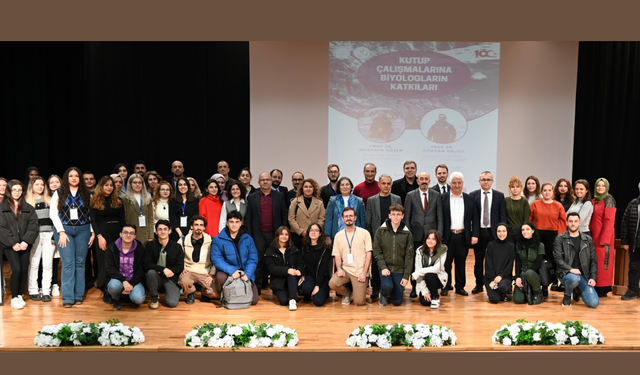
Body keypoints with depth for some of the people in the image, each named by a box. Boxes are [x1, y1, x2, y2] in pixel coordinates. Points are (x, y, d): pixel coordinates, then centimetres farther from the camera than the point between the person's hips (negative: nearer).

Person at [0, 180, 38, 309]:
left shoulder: (28, 208, 9)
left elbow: (33, 226, 2)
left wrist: (26, 241, -11)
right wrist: (13, 243, -13)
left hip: (25, 244, 3)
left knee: (24, 270, 3)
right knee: (16, 269, -11)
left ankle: (20, 295, 16)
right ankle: (14, 297, 2)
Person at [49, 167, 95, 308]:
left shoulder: (86, 194, 10)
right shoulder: (59, 193, 7)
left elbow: (92, 214, 9)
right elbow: (53, 213, 1)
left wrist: (93, 232, 0)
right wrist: (61, 231, -7)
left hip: (83, 230, 1)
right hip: (64, 229, -1)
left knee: (80, 263, 2)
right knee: (68, 263, -8)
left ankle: (78, 295, 9)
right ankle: (68, 297, -4)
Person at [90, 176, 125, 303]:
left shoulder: (118, 201, 11)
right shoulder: (95, 201, 4)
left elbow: (122, 220, 9)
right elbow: (93, 221, -2)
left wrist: (122, 233, -6)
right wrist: (99, 236, -13)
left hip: (117, 234, 3)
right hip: (103, 234, -2)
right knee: (105, 263, -3)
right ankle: (106, 292, 1)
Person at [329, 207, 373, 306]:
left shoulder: (364, 233, 1)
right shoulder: (338, 235, 10)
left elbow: (368, 254, -2)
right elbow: (337, 255, 8)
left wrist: (364, 273, -11)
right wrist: (339, 269, -11)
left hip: (360, 271, -2)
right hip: (345, 269, 3)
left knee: (359, 302, -11)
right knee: (332, 283, -27)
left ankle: (359, 291, 27)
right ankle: (346, 293, 8)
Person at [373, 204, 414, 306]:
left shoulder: (407, 233, 0)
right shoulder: (381, 231, -1)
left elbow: (409, 255, 1)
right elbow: (377, 251, -2)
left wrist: (406, 276, -4)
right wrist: (383, 267, -13)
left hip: (399, 269, 1)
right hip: (385, 267, -1)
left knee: (397, 301, -1)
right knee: (387, 286, -30)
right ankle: (383, 294, 7)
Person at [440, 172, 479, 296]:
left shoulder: (469, 199, 9)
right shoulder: (443, 198, 2)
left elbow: (474, 219, 7)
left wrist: (475, 235, -2)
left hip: (464, 236, 2)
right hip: (448, 236, -2)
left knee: (461, 263, 9)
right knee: (446, 263, 4)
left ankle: (460, 287, 20)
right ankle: (446, 287, 15)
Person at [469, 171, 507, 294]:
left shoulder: (499, 195, 5)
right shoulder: (473, 195, 3)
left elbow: (503, 215, 3)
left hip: (494, 232, 0)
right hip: (479, 232, 0)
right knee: (478, 261, 8)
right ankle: (479, 285, 20)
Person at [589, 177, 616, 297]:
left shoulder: (609, 200, -8)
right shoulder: (594, 200, 14)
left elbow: (609, 221, -14)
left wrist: (605, 238, -18)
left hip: (604, 236, -7)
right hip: (594, 236, 7)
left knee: (603, 262, -3)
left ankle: (602, 290, 3)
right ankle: (595, 287, 15)